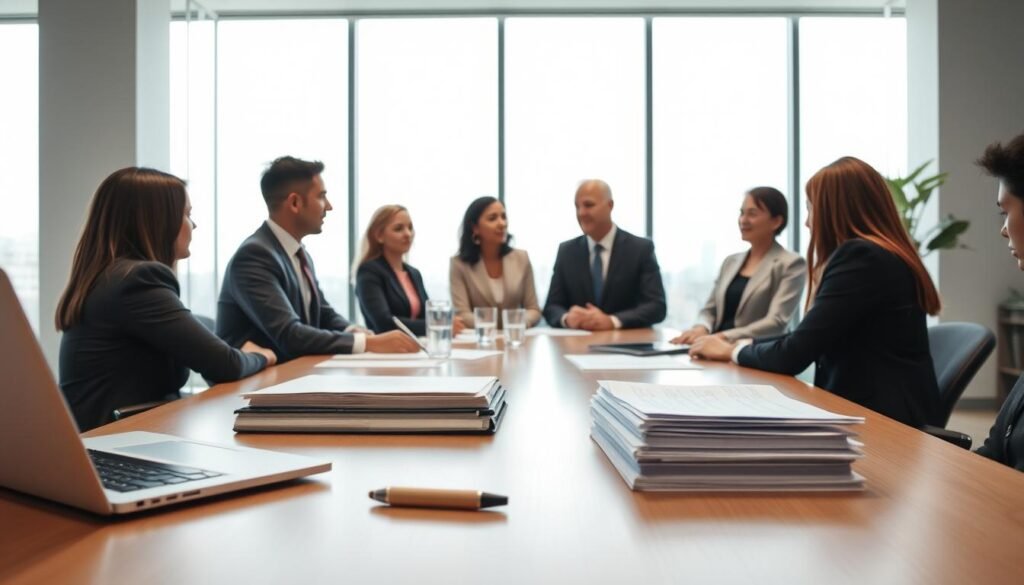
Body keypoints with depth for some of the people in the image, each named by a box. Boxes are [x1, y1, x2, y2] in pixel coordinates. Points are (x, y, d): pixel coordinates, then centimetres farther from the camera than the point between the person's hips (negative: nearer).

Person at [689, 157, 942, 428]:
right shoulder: (876, 255, 15)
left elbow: (793, 356, -16)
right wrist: (745, 344, 12)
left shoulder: (862, 257, -17)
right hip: (876, 409, 8)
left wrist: (732, 350, 0)